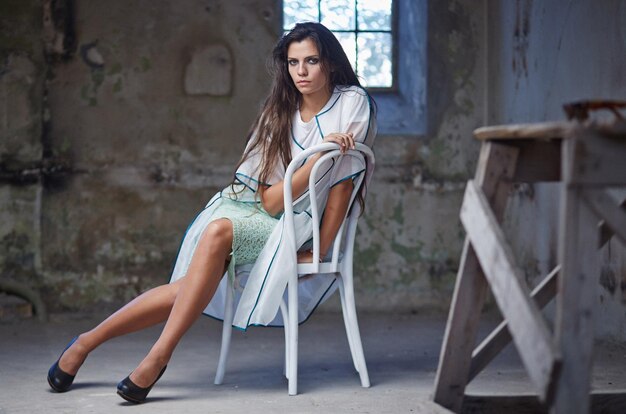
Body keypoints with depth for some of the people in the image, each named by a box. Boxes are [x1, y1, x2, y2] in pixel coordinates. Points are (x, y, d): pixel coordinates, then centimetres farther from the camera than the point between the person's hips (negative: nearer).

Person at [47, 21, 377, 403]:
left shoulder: (353, 104, -8)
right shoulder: (280, 111, -2)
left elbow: (343, 183, -7)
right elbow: (270, 201, -11)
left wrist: (320, 250, -11)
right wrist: (320, 155, -24)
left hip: (292, 228, -3)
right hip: (246, 207, 3)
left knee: (220, 232, -32)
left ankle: (158, 356, -28)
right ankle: (88, 341, -11)